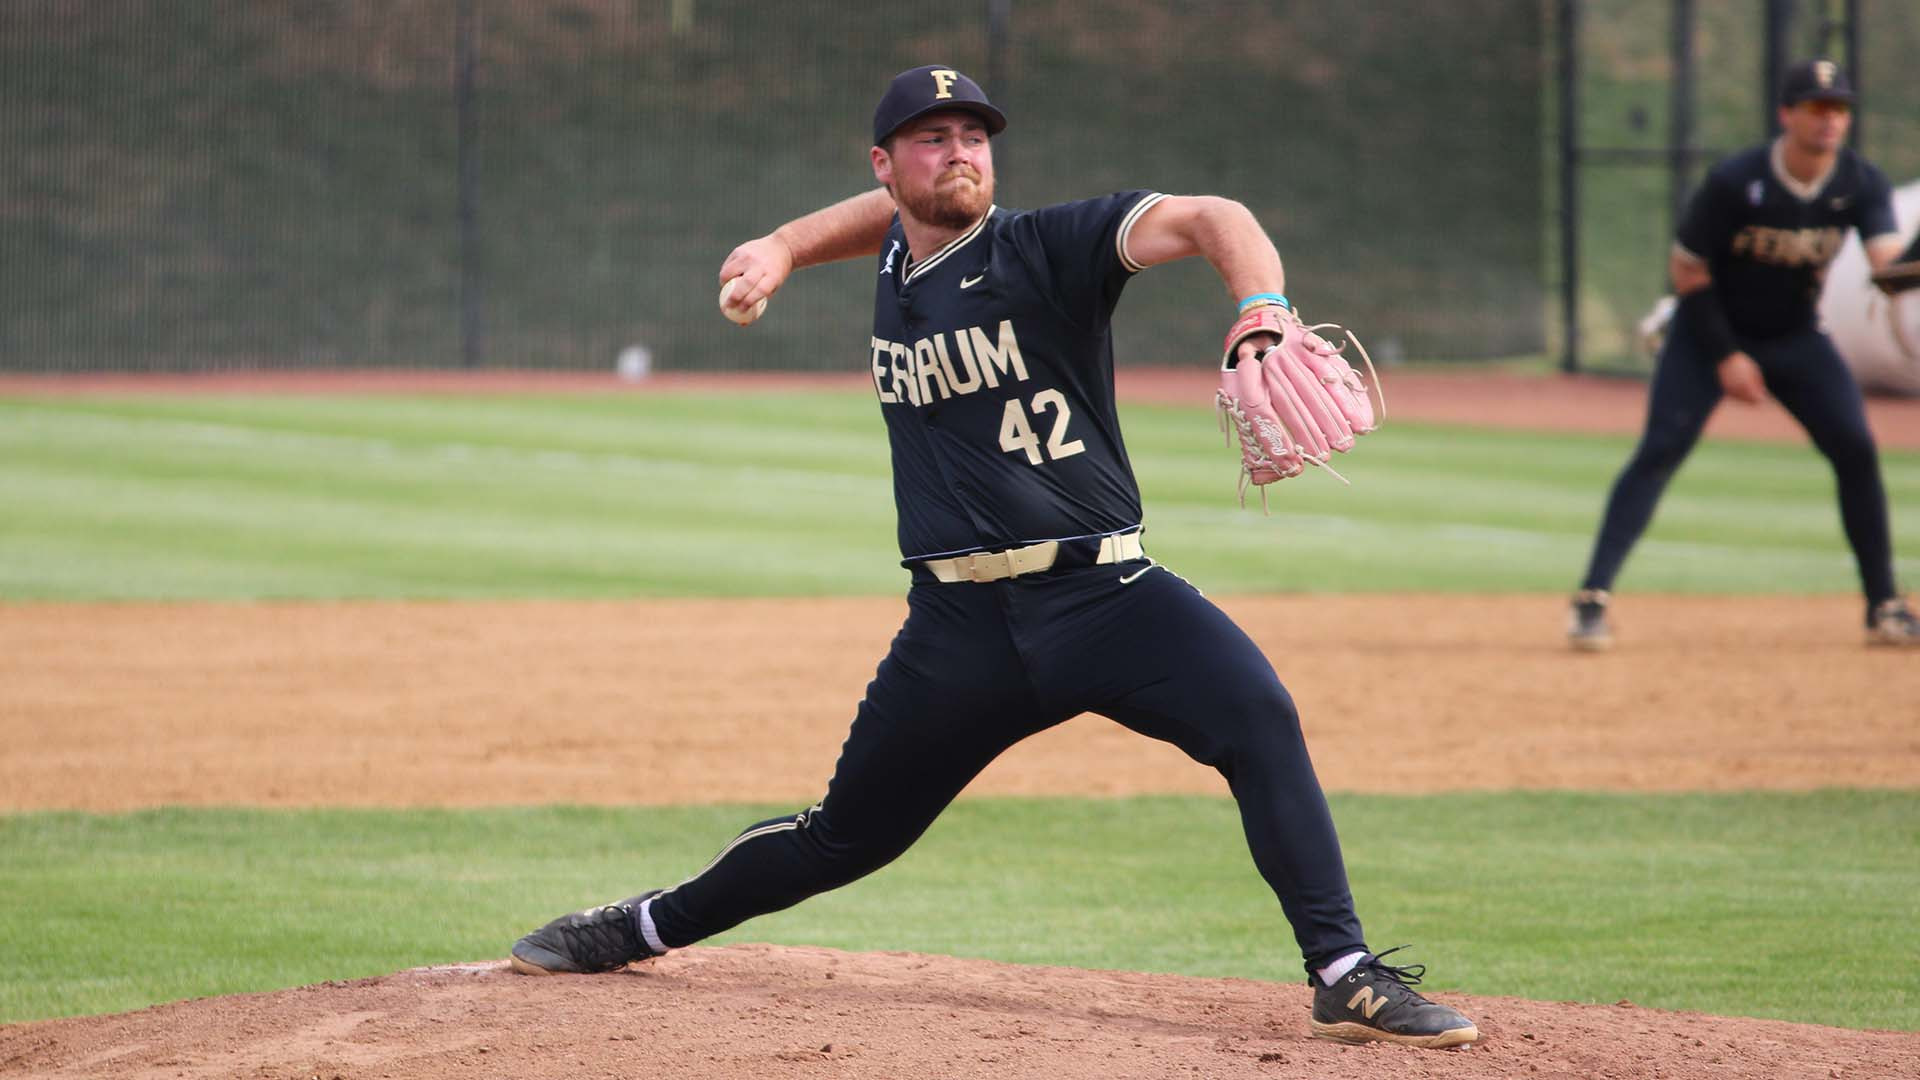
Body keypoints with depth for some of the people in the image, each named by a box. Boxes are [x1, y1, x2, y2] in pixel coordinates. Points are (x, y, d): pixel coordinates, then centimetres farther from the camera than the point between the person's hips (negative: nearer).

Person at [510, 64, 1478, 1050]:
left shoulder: (1044, 249, -6)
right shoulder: (898, 264, 11)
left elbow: (1208, 221, -22)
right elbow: (885, 211, 38)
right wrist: (784, 250, 22)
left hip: (1101, 593, -4)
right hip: (961, 625, 4)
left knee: (1257, 716, -29)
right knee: (846, 837, 13)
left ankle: (1346, 978, -26)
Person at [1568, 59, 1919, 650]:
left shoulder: (1861, 184, -13)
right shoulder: (1735, 181, -23)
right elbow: (1686, 268, -14)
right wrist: (1725, 357, -16)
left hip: (1796, 336, 4)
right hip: (1714, 330, -4)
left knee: (1857, 450, -8)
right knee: (1660, 449, -18)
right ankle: (1592, 597, -19)